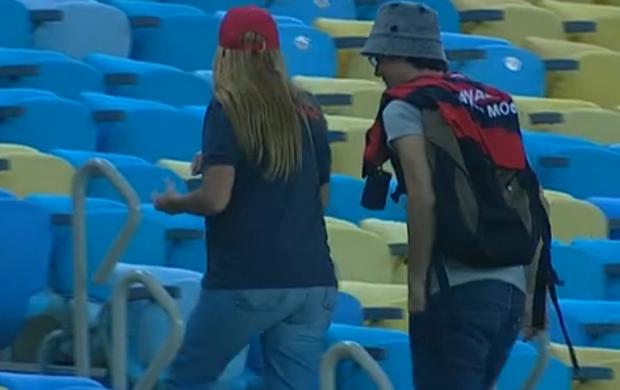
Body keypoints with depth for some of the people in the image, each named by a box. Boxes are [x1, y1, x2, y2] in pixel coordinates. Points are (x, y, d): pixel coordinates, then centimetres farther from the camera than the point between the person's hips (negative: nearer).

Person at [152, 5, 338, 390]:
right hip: (313, 279, 5)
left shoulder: (229, 110, -6)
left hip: (246, 280, -5)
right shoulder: (309, 113, 11)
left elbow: (216, 199, -14)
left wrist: (174, 203, 6)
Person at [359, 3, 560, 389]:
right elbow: (531, 201, 16)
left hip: (456, 290, -7)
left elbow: (424, 196, -14)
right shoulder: (493, 103, 20)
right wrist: (532, 293, 18)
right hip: (511, 287, 7)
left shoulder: (404, 108, -1)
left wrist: (417, 281, -9)